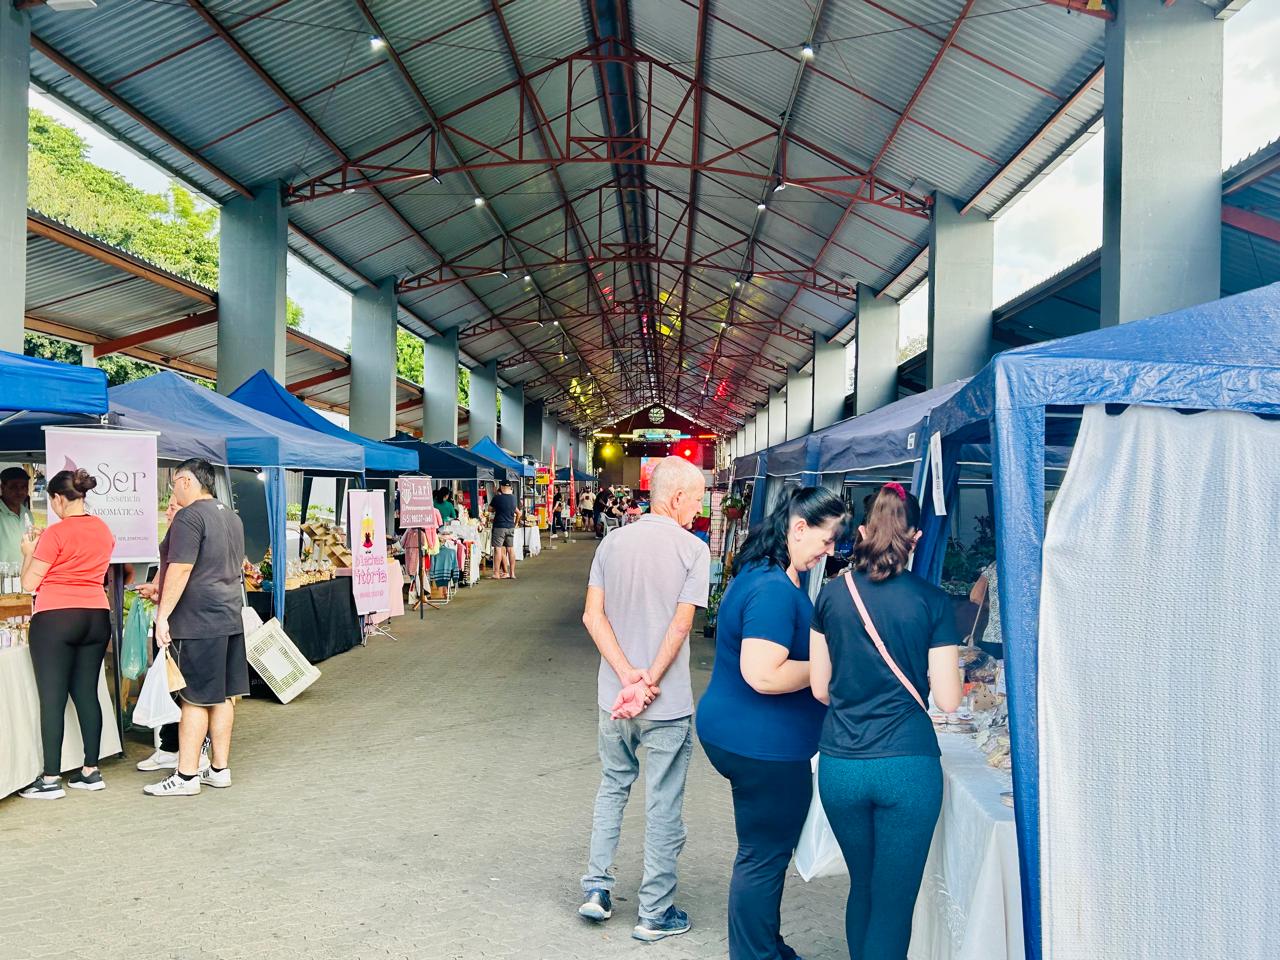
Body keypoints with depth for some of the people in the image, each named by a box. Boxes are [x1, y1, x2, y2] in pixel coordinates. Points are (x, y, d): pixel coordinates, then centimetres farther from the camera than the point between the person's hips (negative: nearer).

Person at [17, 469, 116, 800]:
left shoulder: (56, 533, -11)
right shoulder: (104, 530, 9)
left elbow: (29, 583, -6)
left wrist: (28, 553, 11)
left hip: (56, 619, -6)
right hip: (96, 617, 6)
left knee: (52, 698, -2)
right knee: (87, 693, 11)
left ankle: (50, 779, 1)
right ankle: (91, 771, 13)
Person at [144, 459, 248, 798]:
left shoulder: (189, 517, -12)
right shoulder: (232, 517, 16)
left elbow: (180, 569, -20)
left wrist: (163, 615, -17)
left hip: (197, 621, -9)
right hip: (230, 617, 9)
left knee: (194, 699, -4)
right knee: (223, 696, 11)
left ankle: (186, 776, 0)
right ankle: (219, 769, 18)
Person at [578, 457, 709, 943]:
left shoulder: (613, 543, 2)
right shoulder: (692, 549, -11)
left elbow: (593, 616, -4)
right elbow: (680, 626, -17)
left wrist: (627, 675, -10)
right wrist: (648, 684, -14)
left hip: (614, 696, 5)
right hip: (667, 703, -4)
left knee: (613, 785, 24)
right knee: (663, 806, 7)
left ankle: (596, 887, 24)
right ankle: (655, 913, 17)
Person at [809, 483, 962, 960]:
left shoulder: (833, 594, 2)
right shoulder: (932, 601, -6)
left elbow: (820, 688, 7)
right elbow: (947, 701, -5)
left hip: (840, 766, 3)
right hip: (908, 766, -3)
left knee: (863, 888, 23)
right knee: (893, 903, 6)